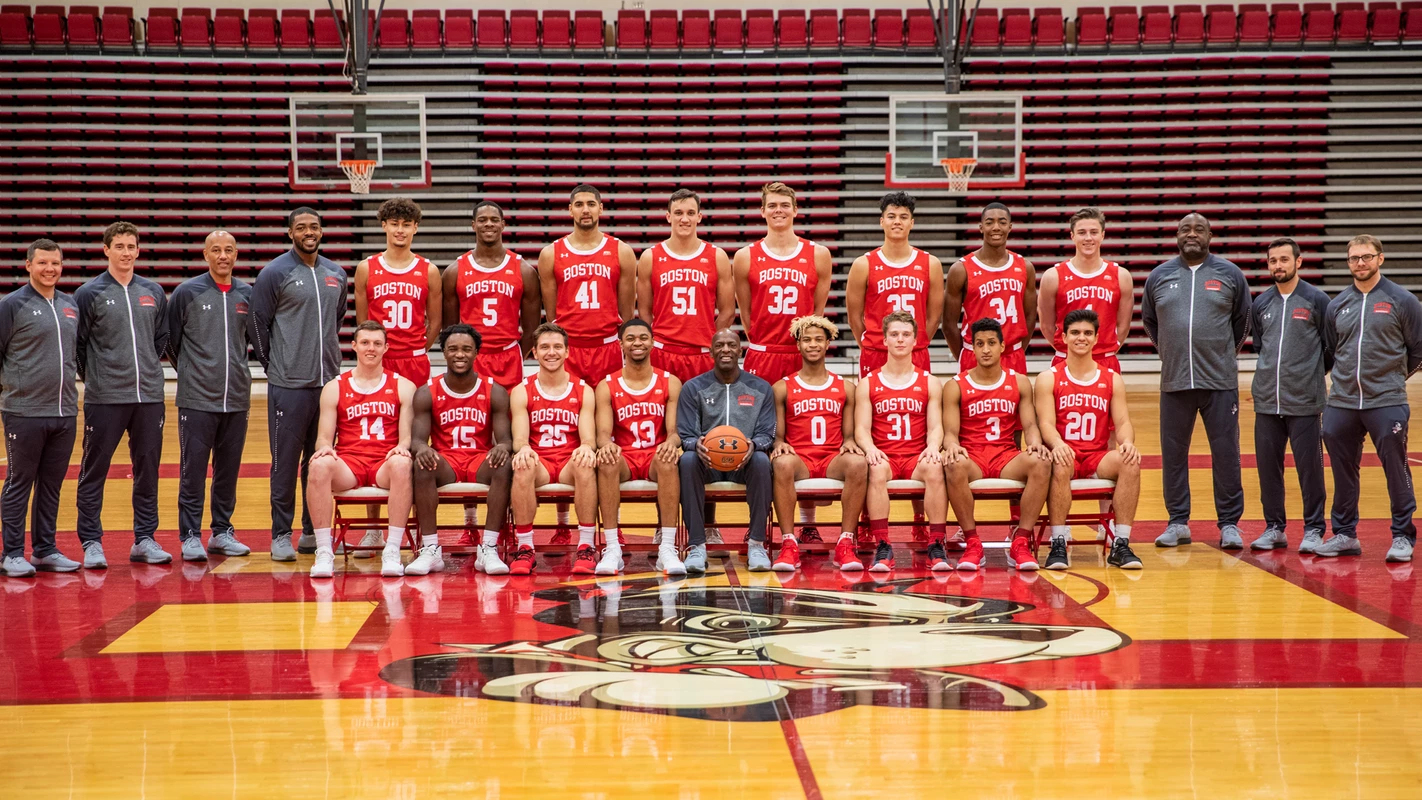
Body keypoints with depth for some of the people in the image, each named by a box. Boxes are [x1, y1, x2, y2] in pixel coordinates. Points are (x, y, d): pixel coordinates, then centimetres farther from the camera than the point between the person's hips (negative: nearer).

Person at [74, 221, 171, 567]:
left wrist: (148, 369, 12)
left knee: (148, 470, 8)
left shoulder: (153, 293, 9)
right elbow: (76, 343, 0)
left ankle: (145, 539, 17)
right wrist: (93, 376, 4)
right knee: (94, 471, 1)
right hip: (104, 399, -4)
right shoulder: (90, 294, -3)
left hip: (149, 396, 4)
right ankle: (91, 542, 8)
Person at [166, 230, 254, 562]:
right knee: (193, 470, -2)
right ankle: (191, 536, 4)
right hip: (197, 398, -3)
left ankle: (223, 532, 19)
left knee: (229, 469, 9)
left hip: (237, 398, 3)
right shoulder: (187, 292, -2)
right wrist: (191, 371, 11)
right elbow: (170, 339, 6)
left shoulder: (248, 294, 7)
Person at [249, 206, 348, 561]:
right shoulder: (275, 273, -5)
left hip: (329, 382, 5)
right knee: (286, 462, -2)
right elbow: (257, 324, -2)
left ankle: (313, 532, 19)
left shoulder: (336, 274, 11)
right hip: (289, 385, -5)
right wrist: (275, 365, 1)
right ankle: (281, 535, 5)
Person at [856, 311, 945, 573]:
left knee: (934, 467, -35)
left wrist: (933, 447, -19)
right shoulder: (867, 384, 12)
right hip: (884, 457, 0)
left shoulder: (930, 383, 14)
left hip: (917, 458, 1)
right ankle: (882, 547, -37)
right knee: (876, 469, -36)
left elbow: (936, 426, 5)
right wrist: (870, 448, -20)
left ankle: (937, 545, -33)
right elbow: (861, 429, 3)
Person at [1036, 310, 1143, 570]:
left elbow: (1123, 422, 4)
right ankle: (1058, 544, -33)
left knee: (1130, 462, -30)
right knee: (1060, 466, -38)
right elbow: (1046, 423, -7)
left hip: (1098, 458, 2)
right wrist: (1057, 445, -30)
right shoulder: (1048, 379, 5)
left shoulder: (1112, 379, 13)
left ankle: (1121, 544, -25)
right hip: (1065, 456, -2)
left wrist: (1127, 442, -21)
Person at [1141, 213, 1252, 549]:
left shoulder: (1230, 274, 4)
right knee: (1173, 454, 5)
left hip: (1220, 382, -2)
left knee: (1226, 453, 0)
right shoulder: (1159, 276, 8)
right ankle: (1178, 523, 16)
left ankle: (1229, 524, 8)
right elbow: (1149, 320, 21)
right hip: (1174, 382, 2)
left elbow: (1242, 321, 13)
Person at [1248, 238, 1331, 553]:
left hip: (1305, 401, -4)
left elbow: (1332, 347, 5)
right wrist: (1274, 371, 13)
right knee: (1268, 465, 6)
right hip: (1266, 400, 4)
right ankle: (1274, 527, 17)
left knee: (1309, 466, 0)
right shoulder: (1260, 304, 9)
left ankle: (1314, 529, 10)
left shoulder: (1317, 300, -2)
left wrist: (1311, 374, 8)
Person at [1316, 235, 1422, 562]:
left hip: (1387, 403, -4)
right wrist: (1347, 379, 13)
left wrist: (1391, 378, 8)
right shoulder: (1337, 305, 10)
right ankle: (1345, 535, 20)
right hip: (1341, 403, 4)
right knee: (1343, 472, 9)